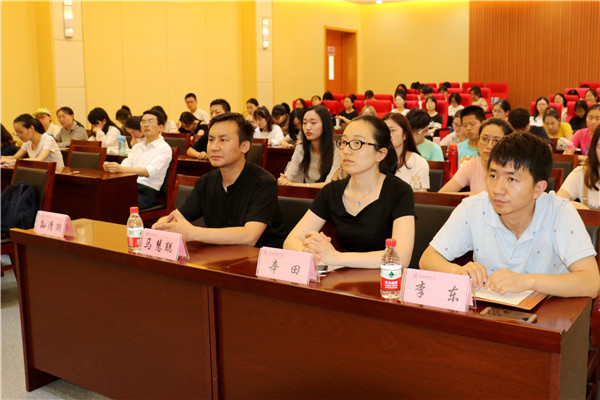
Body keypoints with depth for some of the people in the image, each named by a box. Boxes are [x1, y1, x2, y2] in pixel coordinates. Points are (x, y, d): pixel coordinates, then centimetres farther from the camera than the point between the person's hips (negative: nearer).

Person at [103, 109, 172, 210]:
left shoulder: (164, 148, 0)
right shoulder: (137, 147, 24)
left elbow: (149, 171, -15)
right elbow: (125, 165, 14)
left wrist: (121, 169, -28)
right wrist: (110, 166, -11)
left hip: (146, 192, -6)